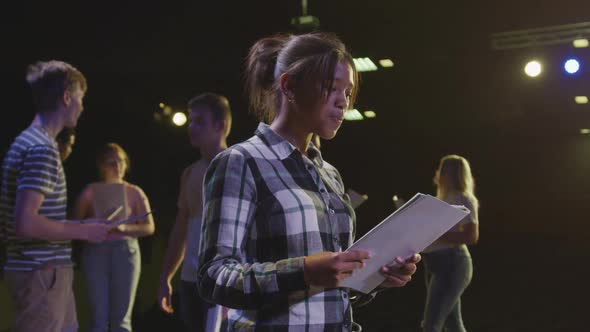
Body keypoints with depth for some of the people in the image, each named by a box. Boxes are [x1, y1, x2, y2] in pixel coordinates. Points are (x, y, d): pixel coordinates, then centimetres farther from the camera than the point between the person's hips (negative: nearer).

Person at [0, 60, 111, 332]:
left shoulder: (28, 141, 14)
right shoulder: (42, 149, -17)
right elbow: (26, 224, -25)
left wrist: (80, 226, 15)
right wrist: (83, 231, -14)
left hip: (47, 270, 10)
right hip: (41, 273, -10)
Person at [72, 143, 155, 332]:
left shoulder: (134, 192, 5)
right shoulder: (90, 191, 4)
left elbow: (149, 227, 2)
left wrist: (124, 228, -14)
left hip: (125, 252, 0)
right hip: (96, 253, 0)